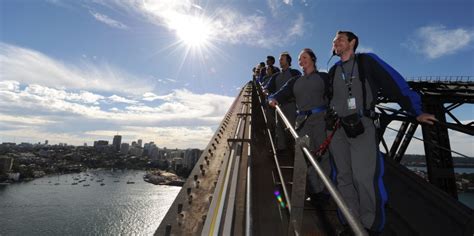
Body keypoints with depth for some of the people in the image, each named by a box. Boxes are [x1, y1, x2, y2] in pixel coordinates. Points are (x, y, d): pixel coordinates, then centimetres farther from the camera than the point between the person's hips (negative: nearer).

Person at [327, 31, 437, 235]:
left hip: (362, 126, -4)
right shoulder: (333, 71, 19)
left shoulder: (367, 60, 6)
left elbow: (394, 83, 1)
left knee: (364, 177, -12)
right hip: (337, 128, 5)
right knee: (344, 177, 3)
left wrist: (416, 111, -4)